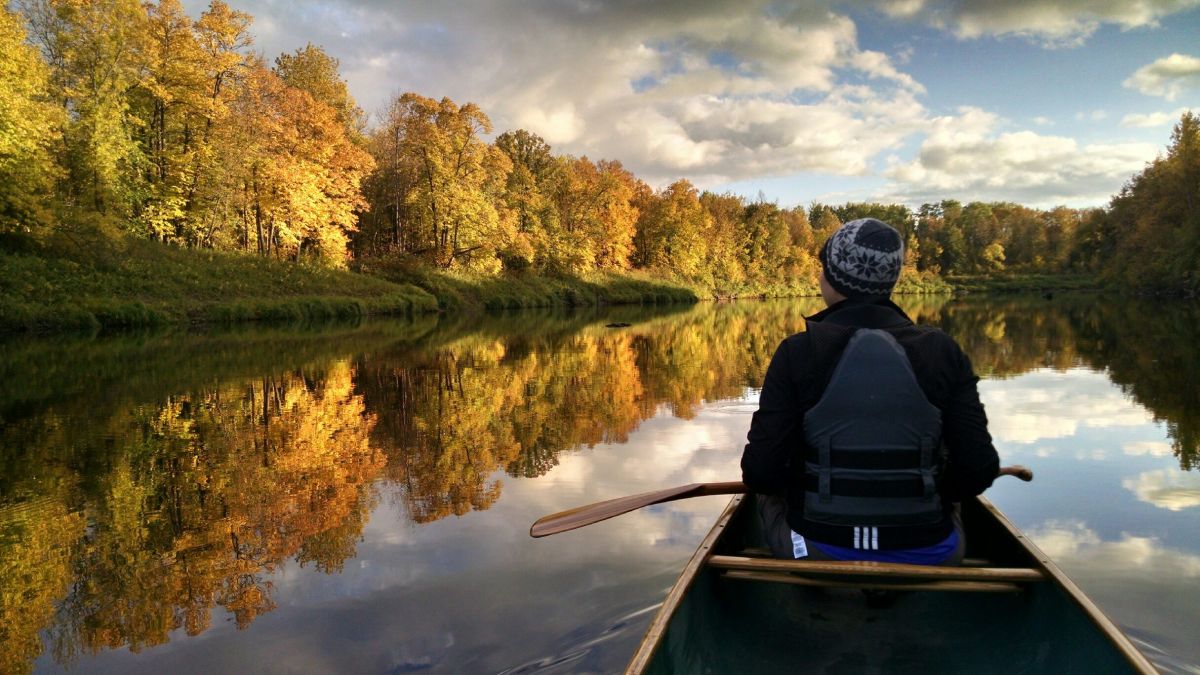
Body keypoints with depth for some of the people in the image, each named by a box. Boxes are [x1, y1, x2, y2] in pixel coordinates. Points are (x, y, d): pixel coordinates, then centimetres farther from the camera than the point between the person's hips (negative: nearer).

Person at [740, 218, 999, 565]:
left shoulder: (797, 353, -11)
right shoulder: (943, 351, -5)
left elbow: (760, 473, -13)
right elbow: (978, 471, -8)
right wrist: (927, 492, 13)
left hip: (822, 551, -2)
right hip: (927, 558, 2)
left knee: (771, 496, 29)